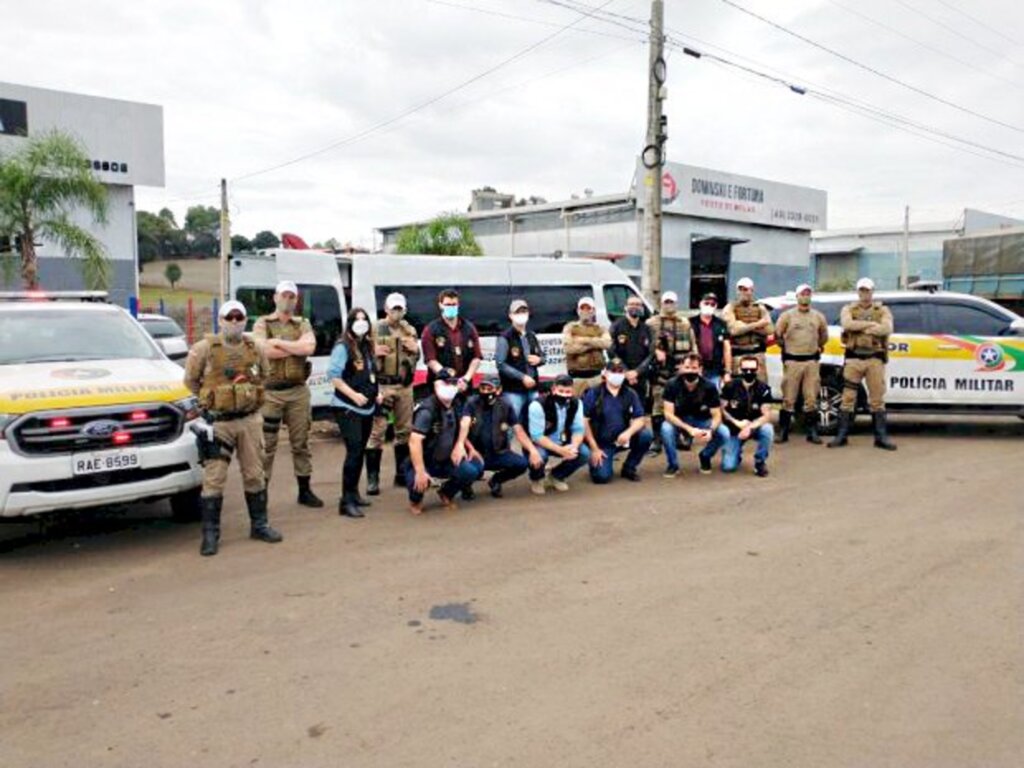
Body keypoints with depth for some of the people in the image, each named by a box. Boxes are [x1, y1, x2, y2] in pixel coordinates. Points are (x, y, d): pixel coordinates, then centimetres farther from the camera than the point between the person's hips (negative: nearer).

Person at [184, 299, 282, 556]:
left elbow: (265, 375, 20)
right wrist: (210, 399, 8)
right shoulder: (205, 348, -5)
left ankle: (259, 525, 23)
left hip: (250, 420, 3)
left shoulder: (255, 348, 4)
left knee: (255, 474, 11)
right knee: (214, 478, -3)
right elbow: (190, 380, 5)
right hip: (218, 422, -3)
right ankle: (210, 533, 6)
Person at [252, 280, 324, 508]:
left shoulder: (303, 324, 11)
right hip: (270, 391, -2)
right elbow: (264, 351, -15)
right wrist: (297, 347, -9)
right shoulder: (263, 324, 4)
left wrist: (278, 342, -10)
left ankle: (305, 491, 18)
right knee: (266, 445, 0)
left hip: (298, 391, 3)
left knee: (301, 443, 9)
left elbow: (310, 347, -10)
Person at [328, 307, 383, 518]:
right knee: (354, 451, -14)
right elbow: (333, 375, -15)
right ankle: (346, 501, -10)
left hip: (367, 408, 7)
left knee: (360, 451, 12)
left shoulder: (369, 346, 13)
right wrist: (353, 394, -21)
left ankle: (354, 493, 24)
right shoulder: (343, 347, -9)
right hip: (347, 408, -7)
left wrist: (377, 393, 6)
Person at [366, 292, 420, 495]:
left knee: (405, 430, 11)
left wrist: (416, 349, 0)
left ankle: (402, 473, 24)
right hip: (383, 385, -5)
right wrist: (374, 353, -23)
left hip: (405, 386, 5)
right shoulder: (375, 329, -2)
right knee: (377, 431, -9)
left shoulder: (410, 330, 14)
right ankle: (372, 478, -5)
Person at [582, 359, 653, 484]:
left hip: (622, 439, 3)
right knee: (602, 476, -22)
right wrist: (594, 449, -12)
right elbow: (584, 421, -9)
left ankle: (629, 468, 1)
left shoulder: (630, 394, 0)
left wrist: (628, 432, -26)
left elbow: (640, 420, -4)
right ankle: (596, 461, 17)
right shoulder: (593, 394, -9)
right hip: (601, 443, -3)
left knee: (645, 435, -22)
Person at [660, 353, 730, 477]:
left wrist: (711, 431, -38)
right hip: (679, 422, -1)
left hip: (702, 421, 1)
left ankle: (705, 456, 7)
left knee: (724, 433, -26)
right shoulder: (672, 385, -21)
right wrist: (689, 429, -38)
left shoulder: (709, 387, -19)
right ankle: (672, 464, -8)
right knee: (666, 428, -34)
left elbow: (716, 415, -15)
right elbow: (668, 414, -25)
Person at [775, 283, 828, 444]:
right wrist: (786, 347, 9)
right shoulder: (787, 315, 1)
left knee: (811, 399, 4)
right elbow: (777, 335, 6)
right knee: (788, 399, -1)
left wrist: (818, 347, 16)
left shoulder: (818, 316, 10)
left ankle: (812, 432, 10)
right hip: (792, 361, -2)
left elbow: (824, 336, 23)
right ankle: (783, 432, 5)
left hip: (812, 361, 3)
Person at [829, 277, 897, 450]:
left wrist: (860, 328, -13)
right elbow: (847, 324, -14)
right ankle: (841, 435, 6)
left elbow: (887, 329, -11)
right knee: (848, 397, 0)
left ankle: (881, 437, 9)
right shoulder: (849, 309, 9)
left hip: (875, 358, 0)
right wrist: (871, 324, -14)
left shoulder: (883, 310, 9)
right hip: (854, 358, 0)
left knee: (877, 398, 3)